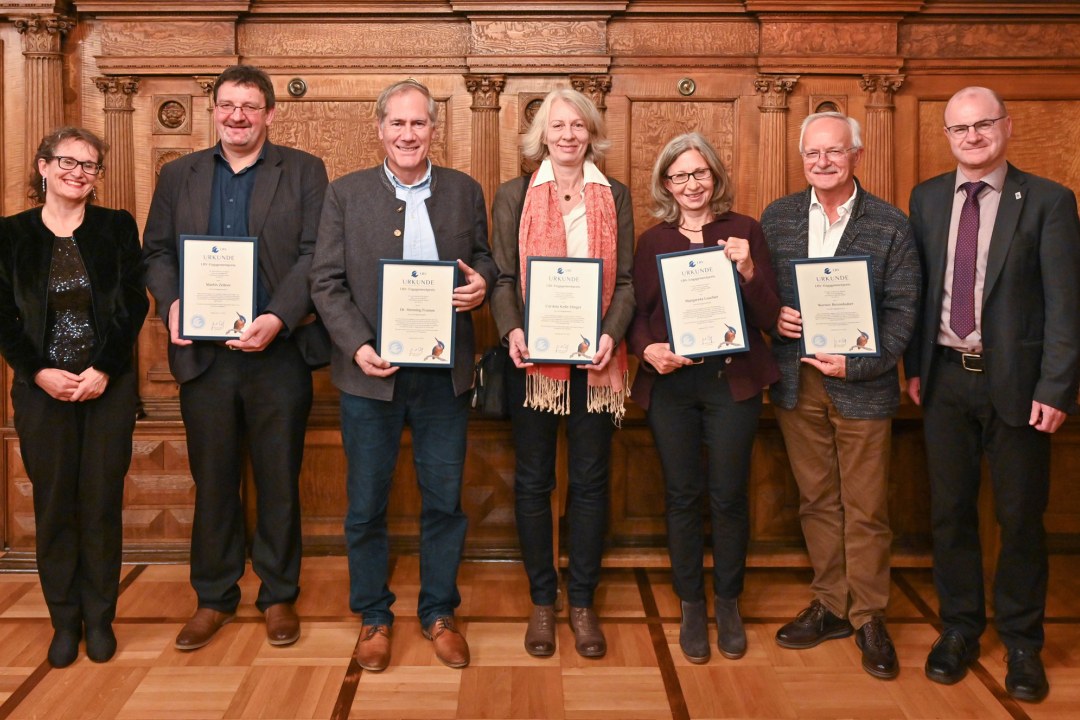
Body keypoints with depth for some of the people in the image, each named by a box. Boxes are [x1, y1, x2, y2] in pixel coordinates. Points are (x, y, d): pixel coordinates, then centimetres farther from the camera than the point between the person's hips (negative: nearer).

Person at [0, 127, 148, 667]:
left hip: (109, 387, 0)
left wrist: (104, 370, -12)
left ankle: (100, 618, 19)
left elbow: (135, 305, -2)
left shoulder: (117, 228, 3)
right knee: (54, 505, 6)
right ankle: (65, 621, 20)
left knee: (102, 502, 5)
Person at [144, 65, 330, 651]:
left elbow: (313, 255, -6)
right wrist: (171, 304, -10)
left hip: (278, 353, -2)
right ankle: (214, 598, 26)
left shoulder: (304, 172, 3)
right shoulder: (179, 175, 13)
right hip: (203, 354, 3)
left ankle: (279, 596, 23)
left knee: (279, 480, 8)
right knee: (212, 479, 11)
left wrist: (278, 319, -19)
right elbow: (157, 251, 11)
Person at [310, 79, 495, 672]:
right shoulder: (345, 193, 1)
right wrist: (357, 346, -15)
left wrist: (481, 281, -10)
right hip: (371, 372, -1)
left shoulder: (465, 191, 6)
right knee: (366, 506, 9)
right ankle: (373, 617, 27)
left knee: (444, 501, 10)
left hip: (445, 373, 1)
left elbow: (483, 258, 14)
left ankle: (438, 612, 28)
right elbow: (326, 282, -2)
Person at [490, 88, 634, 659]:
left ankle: (582, 603, 20)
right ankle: (541, 602, 20)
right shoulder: (514, 195, 6)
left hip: (595, 359, 1)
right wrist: (511, 331, -16)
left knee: (590, 480, 6)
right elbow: (502, 277, 2)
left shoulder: (615, 197, 9)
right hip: (532, 357, -1)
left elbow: (626, 281, 5)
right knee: (533, 480, 6)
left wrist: (611, 334, -13)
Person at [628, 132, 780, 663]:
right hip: (670, 383, 1)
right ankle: (691, 605, 22)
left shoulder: (744, 231, 4)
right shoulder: (653, 241, 8)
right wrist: (648, 349, -12)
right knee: (682, 495, 7)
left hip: (732, 380, -1)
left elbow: (768, 318, 0)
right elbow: (637, 313, 8)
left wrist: (748, 271, -16)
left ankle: (728, 604, 22)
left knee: (729, 495, 3)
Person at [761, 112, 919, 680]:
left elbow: (901, 310, -5)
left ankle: (868, 617, 20)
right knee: (816, 500, 13)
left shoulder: (890, 225, -3)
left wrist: (858, 364, -17)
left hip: (862, 383, -3)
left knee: (866, 507, 5)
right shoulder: (776, 217, 6)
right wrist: (773, 316, -11)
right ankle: (830, 606, 27)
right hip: (796, 382, 3)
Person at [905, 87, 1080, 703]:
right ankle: (960, 628, 28)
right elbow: (916, 288, 7)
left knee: (1021, 515, 8)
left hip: (1015, 382, -3)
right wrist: (914, 366, 3)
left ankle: (1022, 642, 25)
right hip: (945, 377, 3)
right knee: (950, 509, 11)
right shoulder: (927, 199, 6)